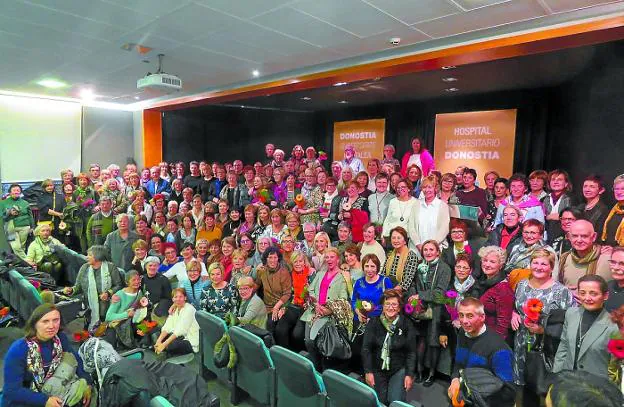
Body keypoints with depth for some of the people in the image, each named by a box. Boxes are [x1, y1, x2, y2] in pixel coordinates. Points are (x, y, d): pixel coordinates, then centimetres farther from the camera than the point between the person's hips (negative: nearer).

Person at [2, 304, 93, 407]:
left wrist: (87, 383, -16)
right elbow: (12, 390, -21)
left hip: (48, 392, 4)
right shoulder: (18, 350, -23)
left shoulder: (60, 338, -10)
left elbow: (77, 360, -2)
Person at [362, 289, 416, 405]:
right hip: (377, 369, 1)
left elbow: (411, 352, -4)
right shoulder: (373, 323, -6)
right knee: (380, 402, 5)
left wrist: (409, 375, -9)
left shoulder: (407, 325, -7)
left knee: (396, 402, -11)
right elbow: (366, 348, -5)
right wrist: (368, 371, -9)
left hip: (399, 370, -1)